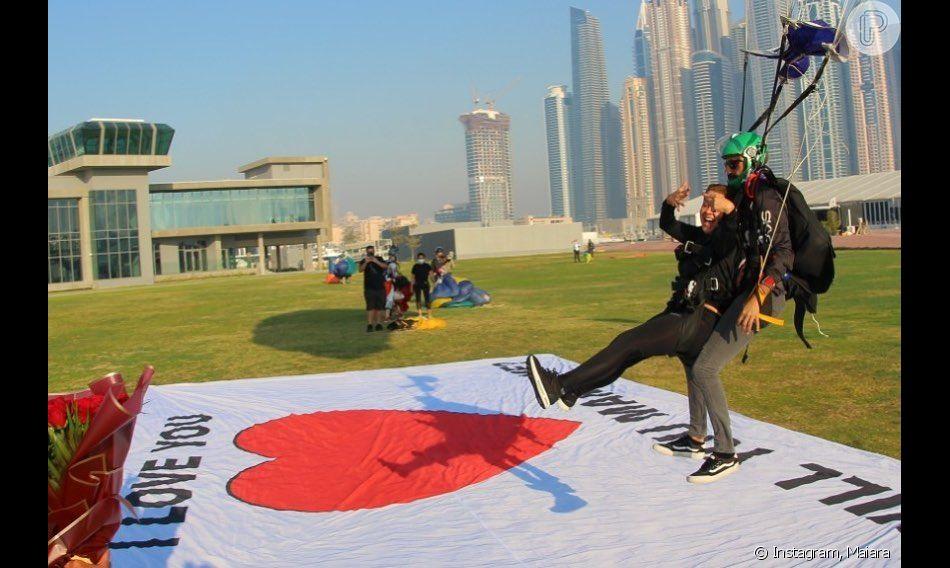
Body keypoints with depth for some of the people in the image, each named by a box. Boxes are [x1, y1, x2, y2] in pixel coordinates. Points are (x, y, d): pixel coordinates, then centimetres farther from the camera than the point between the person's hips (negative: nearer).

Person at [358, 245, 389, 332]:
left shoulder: (379, 259, 9)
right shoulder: (364, 261, 4)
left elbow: (386, 266, -8)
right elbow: (361, 269, -14)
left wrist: (376, 262, -23)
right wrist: (366, 262, -31)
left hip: (380, 287, 2)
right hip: (369, 288, -2)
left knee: (380, 307, 3)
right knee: (370, 307, -9)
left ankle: (379, 324, 8)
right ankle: (369, 325, -13)